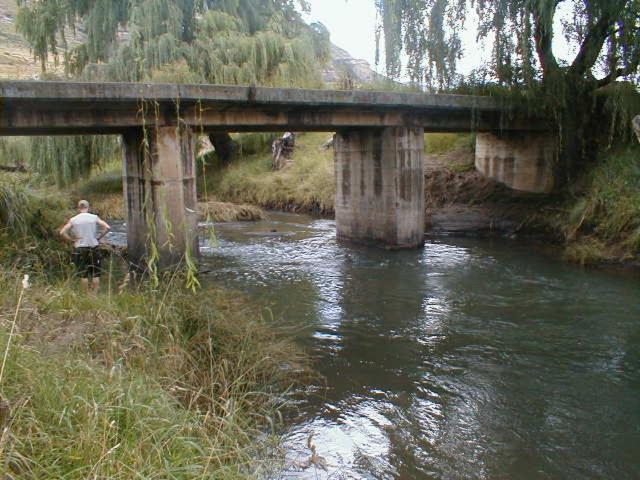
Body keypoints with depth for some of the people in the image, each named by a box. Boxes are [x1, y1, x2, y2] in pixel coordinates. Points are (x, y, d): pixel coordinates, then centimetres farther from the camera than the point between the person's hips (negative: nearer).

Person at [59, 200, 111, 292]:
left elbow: (62, 232, -8)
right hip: (93, 247, 0)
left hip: (80, 249, 0)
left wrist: (72, 239, 2)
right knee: (95, 273, 7)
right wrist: (99, 237, -1)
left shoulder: (73, 220, -2)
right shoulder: (94, 217, -2)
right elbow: (107, 227, -10)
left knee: (83, 274, 8)